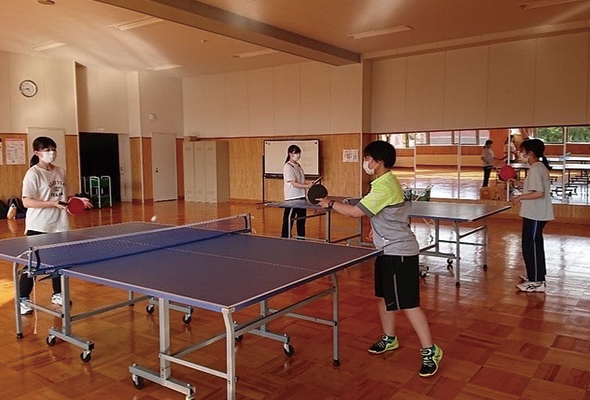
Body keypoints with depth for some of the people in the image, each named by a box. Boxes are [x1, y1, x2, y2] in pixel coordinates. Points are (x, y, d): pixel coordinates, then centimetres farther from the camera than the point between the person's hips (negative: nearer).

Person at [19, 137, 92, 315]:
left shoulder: (61, 172, 8)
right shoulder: (33, 173, -11)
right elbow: (27, 201, -19)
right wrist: (54, 203, -25)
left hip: (59, 225, 6)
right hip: (38, 227, -6)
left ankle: (57, 294, 30)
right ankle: (23, 299, 16)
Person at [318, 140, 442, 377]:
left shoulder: (385, 186, -22)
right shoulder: (385, 182, 10)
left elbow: (356, 212, -22)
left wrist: (330, 204, -10)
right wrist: (376, 230, 15)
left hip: (399, 252, -10)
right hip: (388, 250, 10)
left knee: (407, 303, -6)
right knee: (383, 296, 18)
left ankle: (430, 351, 6)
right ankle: (389, 339, 35)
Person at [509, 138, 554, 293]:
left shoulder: (535, 169, -19)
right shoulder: (541, 167, 12)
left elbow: (539, 193, -25)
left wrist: (520, 197, -17)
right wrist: (519, 183, 13)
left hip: (534, 215, -11)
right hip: (536, 214, 11)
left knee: (530, 246, -4)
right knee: (535, 245, 20)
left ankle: (536, 282, 2)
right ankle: (537, 275, 34)